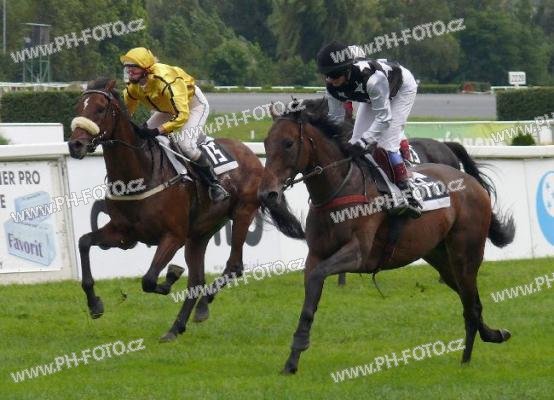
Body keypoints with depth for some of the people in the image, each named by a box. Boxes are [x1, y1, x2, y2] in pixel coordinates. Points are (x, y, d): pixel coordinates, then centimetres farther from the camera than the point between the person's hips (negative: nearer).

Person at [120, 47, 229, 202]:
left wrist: (157, 131, -54)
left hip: (194, 104, -9)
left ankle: (214, 184, -14)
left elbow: (182, 115, -47)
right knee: (141, 139, -2)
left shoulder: (165, 80, -42)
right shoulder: (134, 86, -17)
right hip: (167, 109, 9)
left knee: (185, 144, -29)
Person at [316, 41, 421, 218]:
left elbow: (383, 117, -39)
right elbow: (335, 117, -10)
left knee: (387, 143, -21)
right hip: (372, 96, 7)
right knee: (356, 142, -2)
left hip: (402, 89, -7)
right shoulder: (332, 87, -24)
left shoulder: (372, 77, -45)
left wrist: (364, 142, -46)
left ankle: (407, 195, -17)